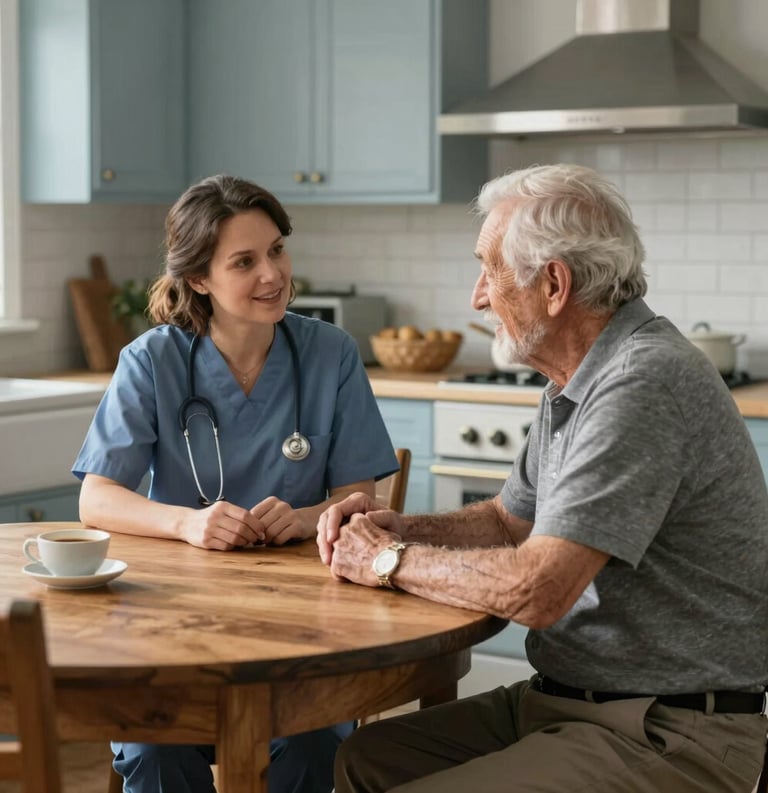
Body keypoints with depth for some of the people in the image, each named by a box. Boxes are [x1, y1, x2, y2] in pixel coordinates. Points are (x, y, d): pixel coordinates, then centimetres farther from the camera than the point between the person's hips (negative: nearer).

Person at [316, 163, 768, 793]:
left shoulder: (646, 383, -24)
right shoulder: (577, 386, 10)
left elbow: (537, 589, -29)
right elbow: (508, 521, 23)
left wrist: (391, 560, -13)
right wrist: (397, 528, 4)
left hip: (665, 738, -10)